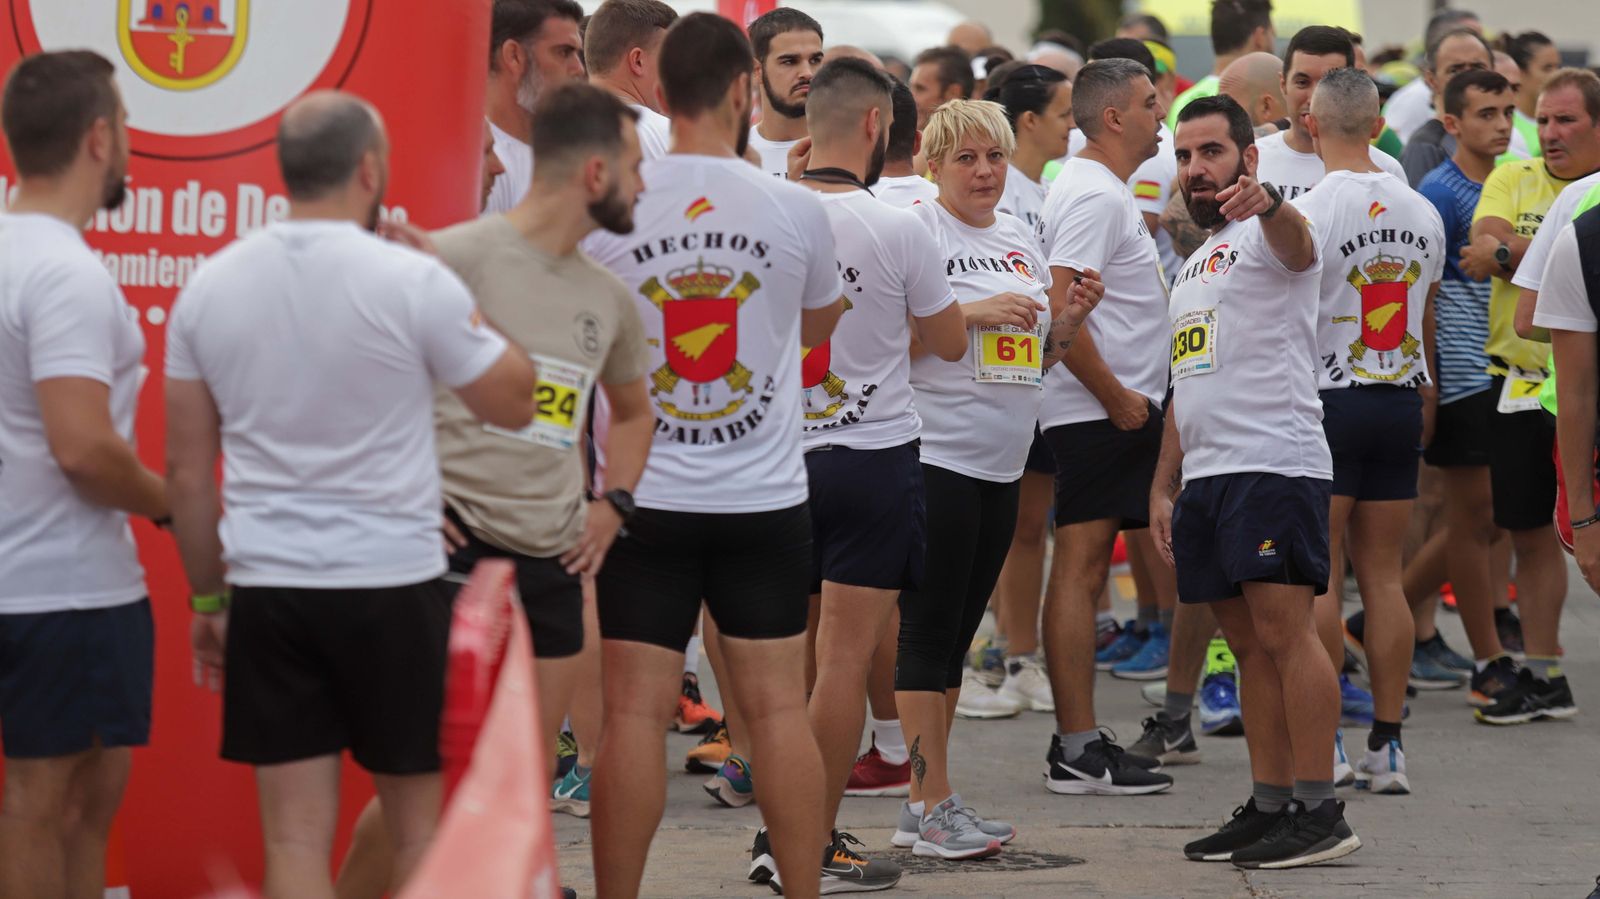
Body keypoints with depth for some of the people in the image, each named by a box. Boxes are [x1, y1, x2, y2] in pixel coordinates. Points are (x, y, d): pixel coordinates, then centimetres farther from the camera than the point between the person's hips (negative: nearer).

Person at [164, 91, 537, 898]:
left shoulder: (209, 287, 3)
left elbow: (186, 469, 7)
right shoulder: (414, 283, -10)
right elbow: (514, 402, 1)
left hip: (267, 591, 3)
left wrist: (209, 597, 16)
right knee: (417, 824, 10)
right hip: (394, 587, -3)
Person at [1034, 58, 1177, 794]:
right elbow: (1059, 309, -23)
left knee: (1083, 569, 11)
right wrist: (1116, 396, -19)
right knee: (1080, 568, -10)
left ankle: (1078, 744, 14)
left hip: (1114, 409, 11)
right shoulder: (1093, 196, -14)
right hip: (1099, 412, -11)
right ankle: (1079, 751, -11)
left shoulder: (1104, 192, 19)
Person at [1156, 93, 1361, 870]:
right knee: (1249, 645, 8)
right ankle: (1269, 807, 10)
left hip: (1275, 464, -9)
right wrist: (1163, 486, 21)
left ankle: (1319, 812, -13)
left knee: (1283, 630, -13)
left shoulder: (1268, 235, -3)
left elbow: (1296, 245, -30)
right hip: (1206, 474, 9)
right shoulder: (1193, 267, 25)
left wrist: (1265, 203, -53)